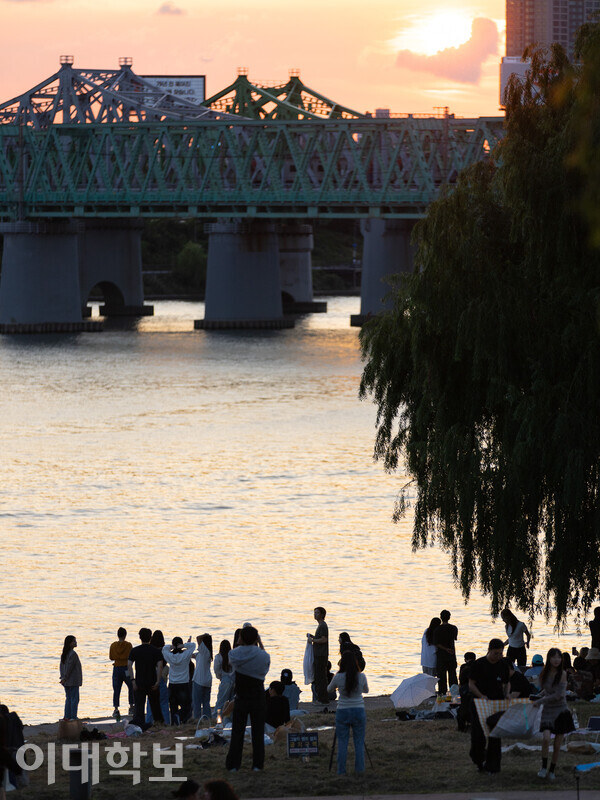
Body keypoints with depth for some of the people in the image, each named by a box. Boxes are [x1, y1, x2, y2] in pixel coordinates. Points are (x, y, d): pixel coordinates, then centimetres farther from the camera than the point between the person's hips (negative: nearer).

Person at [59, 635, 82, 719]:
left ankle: (67, 716, 13)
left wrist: (63, 677, 10)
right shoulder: (73, 654, -17)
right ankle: (73, 717, -4)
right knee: (74, 699, -3)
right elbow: (69, 667, -19)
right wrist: (65, 678, -13)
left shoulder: (64, 654, 10)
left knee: (68, 699, 13)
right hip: (73, 681, -8)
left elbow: (61, 666, 11)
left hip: (67, 682, 8)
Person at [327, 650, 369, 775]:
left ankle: (341, 770, 7)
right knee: (359, 742, 9)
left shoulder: (338, 677, -11)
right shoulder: (361, 677, -7)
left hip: (342, 712, -1)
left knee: (342, 742, 7)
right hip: (359, 711, 1)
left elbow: (329, 689, 9)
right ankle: (359, 769, 9)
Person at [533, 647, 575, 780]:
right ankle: (544, 767, -6)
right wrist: (538, 696, 5)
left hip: (561, 711, -2)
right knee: (546, 738, -21)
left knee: (557, 745, 2)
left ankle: (552, 770, 20)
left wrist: (541, 701, -12)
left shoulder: (562, 674, -10)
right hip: (548, 711, 2)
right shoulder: (544, 674, 2)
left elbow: (559, 695, -14)